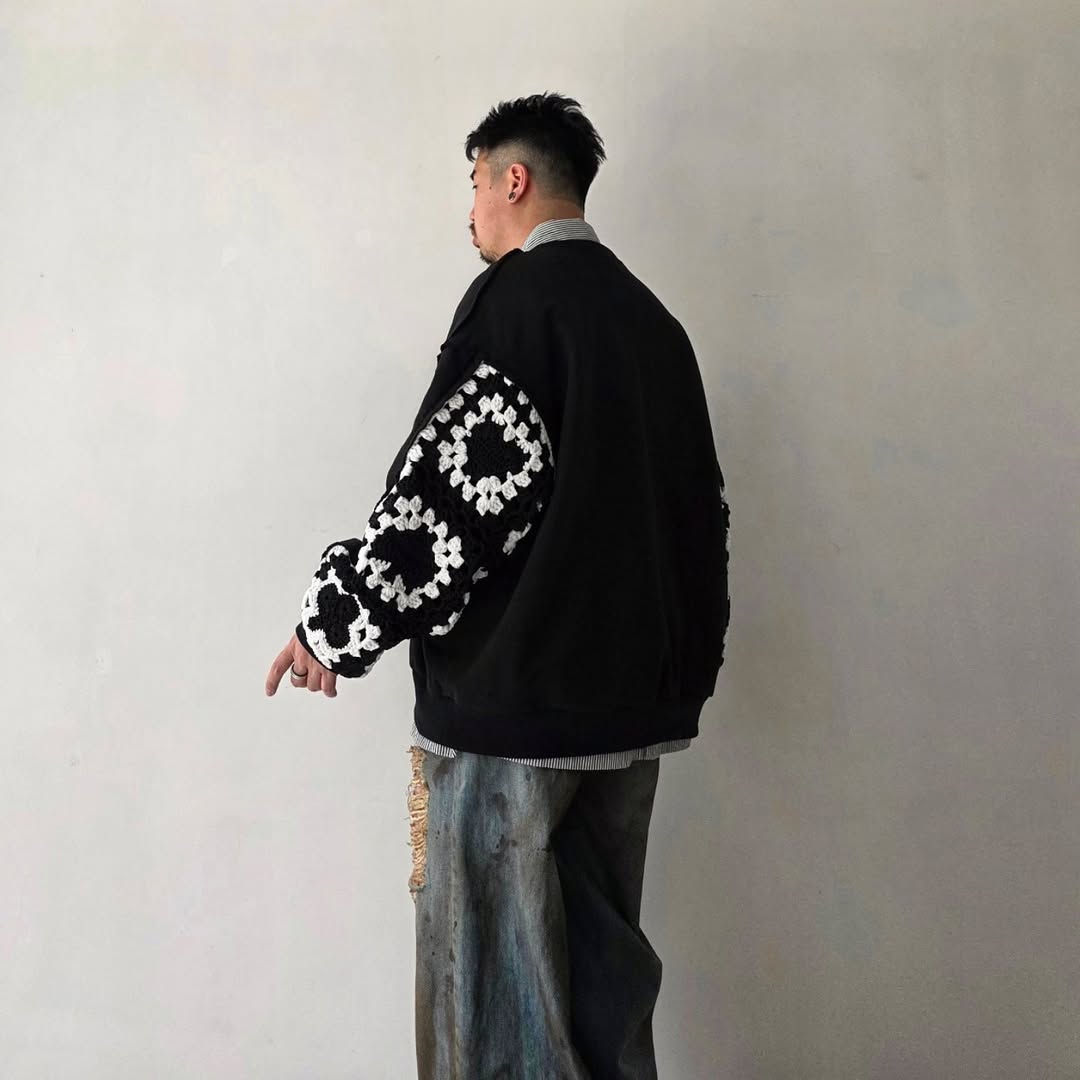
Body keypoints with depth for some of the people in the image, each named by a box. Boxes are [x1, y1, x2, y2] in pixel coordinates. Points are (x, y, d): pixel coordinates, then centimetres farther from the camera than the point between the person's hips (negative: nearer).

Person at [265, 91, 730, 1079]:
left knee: (497, 973, 6)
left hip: (512, 698, -8)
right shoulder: (652, 319, 14)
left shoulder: (516, 296, -10)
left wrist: (333, 619, -8)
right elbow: (702, 506, 16)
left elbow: (455, 490, -19)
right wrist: (683, 663, 23)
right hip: (635, 702, 8)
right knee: (602, 962, 18)